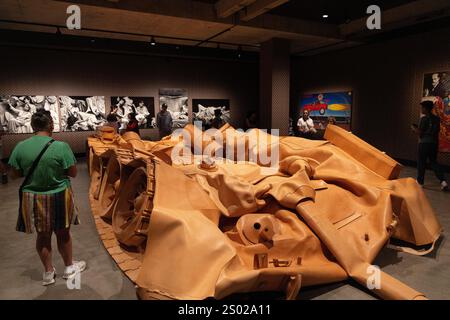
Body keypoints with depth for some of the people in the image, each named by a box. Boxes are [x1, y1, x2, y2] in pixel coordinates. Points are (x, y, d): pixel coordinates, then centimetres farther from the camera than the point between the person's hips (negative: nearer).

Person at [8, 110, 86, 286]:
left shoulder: (20, 147, -9)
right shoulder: (61, 146, -19)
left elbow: (15, 174, 0)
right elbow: (73, 173, -13)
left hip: (33, 198, 3)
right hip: (58, 197, -2)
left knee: (43, 235, 18)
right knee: (63, 233, 16)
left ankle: (48, 272, 32)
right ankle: (69, 268, 33)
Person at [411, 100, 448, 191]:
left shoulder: (424, 118, -13)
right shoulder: (436, 119, 8)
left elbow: (420, 132, -14)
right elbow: (437, 130, 17)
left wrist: (414, 128, 5)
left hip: (424, 143, -6)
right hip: (434, 143, 7)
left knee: (421, 163, 5)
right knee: (434, 162, 14)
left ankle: (420, 182, 14)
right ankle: (443, 181, -1)